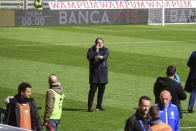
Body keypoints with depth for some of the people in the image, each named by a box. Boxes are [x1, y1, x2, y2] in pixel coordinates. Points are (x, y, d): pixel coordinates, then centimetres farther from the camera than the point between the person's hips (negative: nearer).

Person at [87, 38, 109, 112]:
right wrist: (96, 51, -17)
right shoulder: (91, 50, 3)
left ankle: (99, 106, 20)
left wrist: (102, 57, -37)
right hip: (94, 73, -3)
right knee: (93, 89, -9)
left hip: (103, 73, 3)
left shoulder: (105, 50, 8)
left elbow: (106, 56, -14)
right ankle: (89, 107, -8)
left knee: (101, 90, 8)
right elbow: (89, 57, -14)